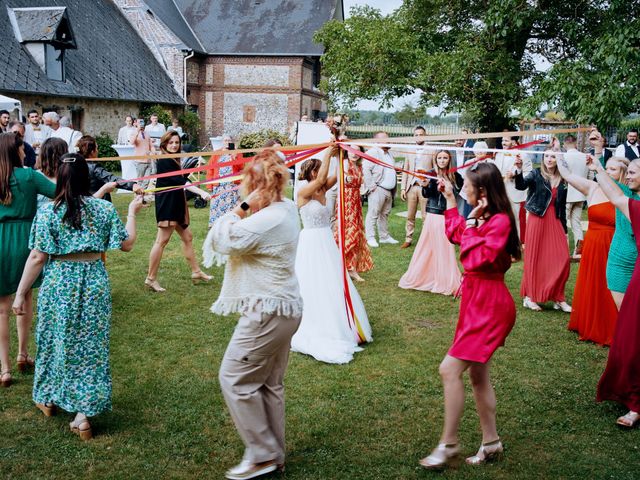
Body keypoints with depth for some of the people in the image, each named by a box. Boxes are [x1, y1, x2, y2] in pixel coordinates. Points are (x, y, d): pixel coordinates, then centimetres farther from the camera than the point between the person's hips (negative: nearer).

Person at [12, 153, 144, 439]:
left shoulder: (48, 211, -10)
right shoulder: (104, 208, -3)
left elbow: (38, 257, -11)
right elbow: (126, 244, 1)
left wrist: (21, 293, -3)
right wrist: (132, 213, 15)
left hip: (58, 284, -1)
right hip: (94, 283, 1)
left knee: (55, 340, 18)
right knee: (91, 345, 9)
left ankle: (48, 400, 39)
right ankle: (84, 413, 9)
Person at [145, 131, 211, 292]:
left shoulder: (173, 160, 16)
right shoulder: (164, 161, -15)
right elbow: (180, 180, -24)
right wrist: (201, 192, -30)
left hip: (175, 204, 10)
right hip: (166, 204, -10)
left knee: (187, 237, 13)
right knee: (162, 240, -9)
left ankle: (196, 272, 21)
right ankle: (151, 278, -3)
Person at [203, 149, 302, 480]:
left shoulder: (266, 220, -23)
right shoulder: (286, 209, 8)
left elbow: (222, 240, -18)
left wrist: (241, 206, -13)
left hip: (267, 313, -10)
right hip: (285, 307, 10)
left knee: (234, 378, 0)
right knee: (270, 384, 18)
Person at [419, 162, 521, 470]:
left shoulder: (500, 221, -19)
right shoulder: (484, 218, 9)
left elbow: (474, 259, -24)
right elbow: (455, 235, 26)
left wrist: (471, 224, -17)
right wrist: (449, 199, 24)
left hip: (489, 305, -10)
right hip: (476, 302, 10)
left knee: (449, 369, -10)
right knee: (477, 375, 16)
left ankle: (448, 444, 2)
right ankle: (490, 442, 27)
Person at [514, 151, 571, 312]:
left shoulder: (562, 181, 10)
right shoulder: (536, 174, -1)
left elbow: (563, 207, 14)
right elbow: (521, 185, -21)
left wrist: (565, 229, 14)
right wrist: (519, 170, -39)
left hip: (555, 222, 4)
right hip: (537, 220, -4)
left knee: (561, 259, -2)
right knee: (535, 259, 1)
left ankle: (557, 298, 9)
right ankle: (530, 297, 11)